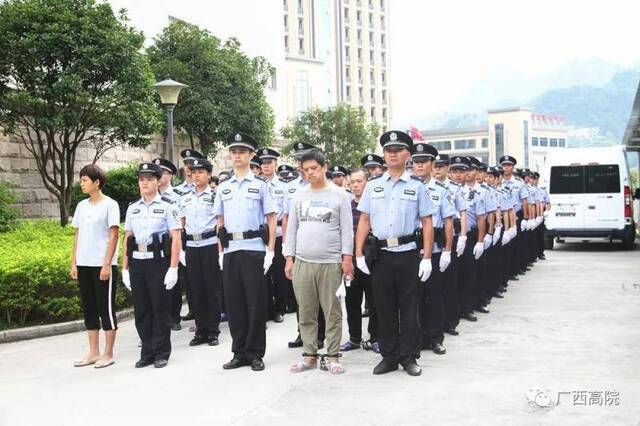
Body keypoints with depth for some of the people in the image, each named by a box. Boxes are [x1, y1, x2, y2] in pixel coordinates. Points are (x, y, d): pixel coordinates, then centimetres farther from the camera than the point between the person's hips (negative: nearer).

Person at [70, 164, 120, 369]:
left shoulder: (109, 205, -6)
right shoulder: (81, 206, 11)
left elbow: (113, 236, -9)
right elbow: (77, 235, 14)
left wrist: (107, 264, -15)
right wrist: (74, 263, 8)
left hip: (103, 265, -6)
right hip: (83, 265, 6)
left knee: (106, 308, 0)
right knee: (89, 308, 10)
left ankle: (108, 354, 8)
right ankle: (93, 352, 19)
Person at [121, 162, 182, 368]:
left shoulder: (167, 206, -3)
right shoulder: (133, 208, 11)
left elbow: (176, 239, -7)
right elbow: (127, 239, 14)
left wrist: (173, 268, -13)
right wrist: (125, 268, 10)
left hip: (159, 261, -5)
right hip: (137, 262, 5)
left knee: (161, 308, 2)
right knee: (141, 309, 8)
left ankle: (162, 353, 14)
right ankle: (147, 352, 20)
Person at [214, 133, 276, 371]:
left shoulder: (260, 185, 3)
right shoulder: (223, 188, 14)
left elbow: (271, 220, 1)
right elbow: (220, 222, 16)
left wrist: (271, 251, -6)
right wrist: (221, 252, 9)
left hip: (254, 249, -4)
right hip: (230, 250, 4)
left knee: (256, 302, -1)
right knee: (233, 301, 6)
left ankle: (255, 354, 9)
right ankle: (239, 353, 16)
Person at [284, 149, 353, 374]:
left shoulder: (339, 195, 2)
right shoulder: (299, 196, 11)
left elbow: (347, 229, 1)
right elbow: (291, 229, 13)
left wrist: (347, 258, -6)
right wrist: (289, 259, 6)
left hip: (331, 263, -3)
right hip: (302, 263, 3)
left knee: (333, 313, 1)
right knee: (306, 313, 7)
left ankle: (332, 356, 9)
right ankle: (309, 355, 16)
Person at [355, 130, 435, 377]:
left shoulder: (417, 187, 2)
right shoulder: (373, 186, 8)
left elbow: (427, 223, 0)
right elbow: (364, 221, 8)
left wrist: (427, 259, -6)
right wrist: (359, 254, 0)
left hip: (408, 255, -2)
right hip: (380, 255, 2)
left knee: (409, 308, 5)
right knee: (384, 308, 9)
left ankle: (409, 357, 16)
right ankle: (389, 357, 20)